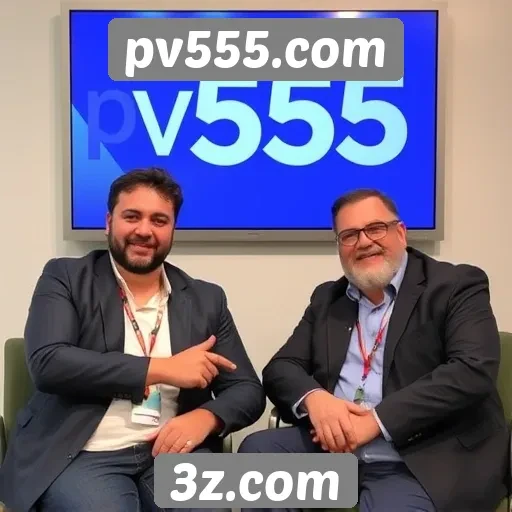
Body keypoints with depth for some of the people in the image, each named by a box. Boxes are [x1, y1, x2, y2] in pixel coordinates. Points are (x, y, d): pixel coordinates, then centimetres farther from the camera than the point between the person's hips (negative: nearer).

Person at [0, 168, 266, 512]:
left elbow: (248, 390, 10)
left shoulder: (206, 299, 12)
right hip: (81, 455, -2)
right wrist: (161, 368, -14)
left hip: (173, 450, 3)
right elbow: (47, 364, -12)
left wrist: (205, 417, -13)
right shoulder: (65, 278, 5)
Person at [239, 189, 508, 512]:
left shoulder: (457, 285, 0)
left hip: (422, 461, -5)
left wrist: (377, 420, -20)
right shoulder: (327, 299, 16)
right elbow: (281, 367, 10)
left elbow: (474, 370, -14)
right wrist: (313, 398, -15)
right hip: (333, 446, 5)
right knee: (257, 450, -17)